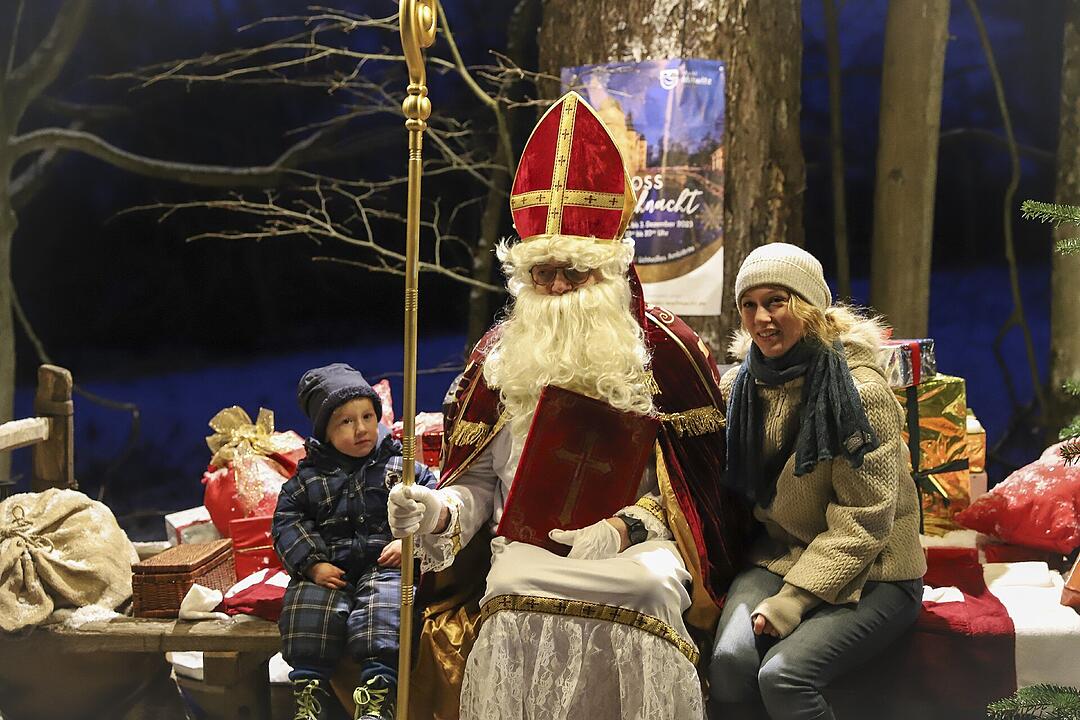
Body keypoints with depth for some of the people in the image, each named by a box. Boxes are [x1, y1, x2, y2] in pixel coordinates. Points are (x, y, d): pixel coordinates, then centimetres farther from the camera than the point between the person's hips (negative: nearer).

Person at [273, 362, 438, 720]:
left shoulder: (399, 466, 6)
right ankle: (310, 688, -12)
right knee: (308, 607, -23)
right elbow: (287, 520, 6)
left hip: (384, 564, -2)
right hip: (328, 568, 2)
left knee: (384, 607, -29)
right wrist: (313, 564, -8)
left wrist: (409, 542, -11)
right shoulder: (309, 477, 10)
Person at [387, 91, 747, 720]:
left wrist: (625, 527, -13)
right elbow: (482, 479, 15)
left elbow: (695, 480, 3)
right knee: (517, 596, -34)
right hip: (527, 546, 1)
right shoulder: (501, 356, 14)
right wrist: (440, 510, -8)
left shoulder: (665, 350, 6)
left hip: (637, 545, -1)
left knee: (649, 589, -35)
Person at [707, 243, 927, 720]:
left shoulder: (859, 390, -15)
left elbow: (861, 524, -16)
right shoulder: (744, 385, 5)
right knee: (729, 661, -24)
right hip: (778, 555, 5)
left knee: (783, 674, -28)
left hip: (868, 575, -4)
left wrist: (790, 603, -21)